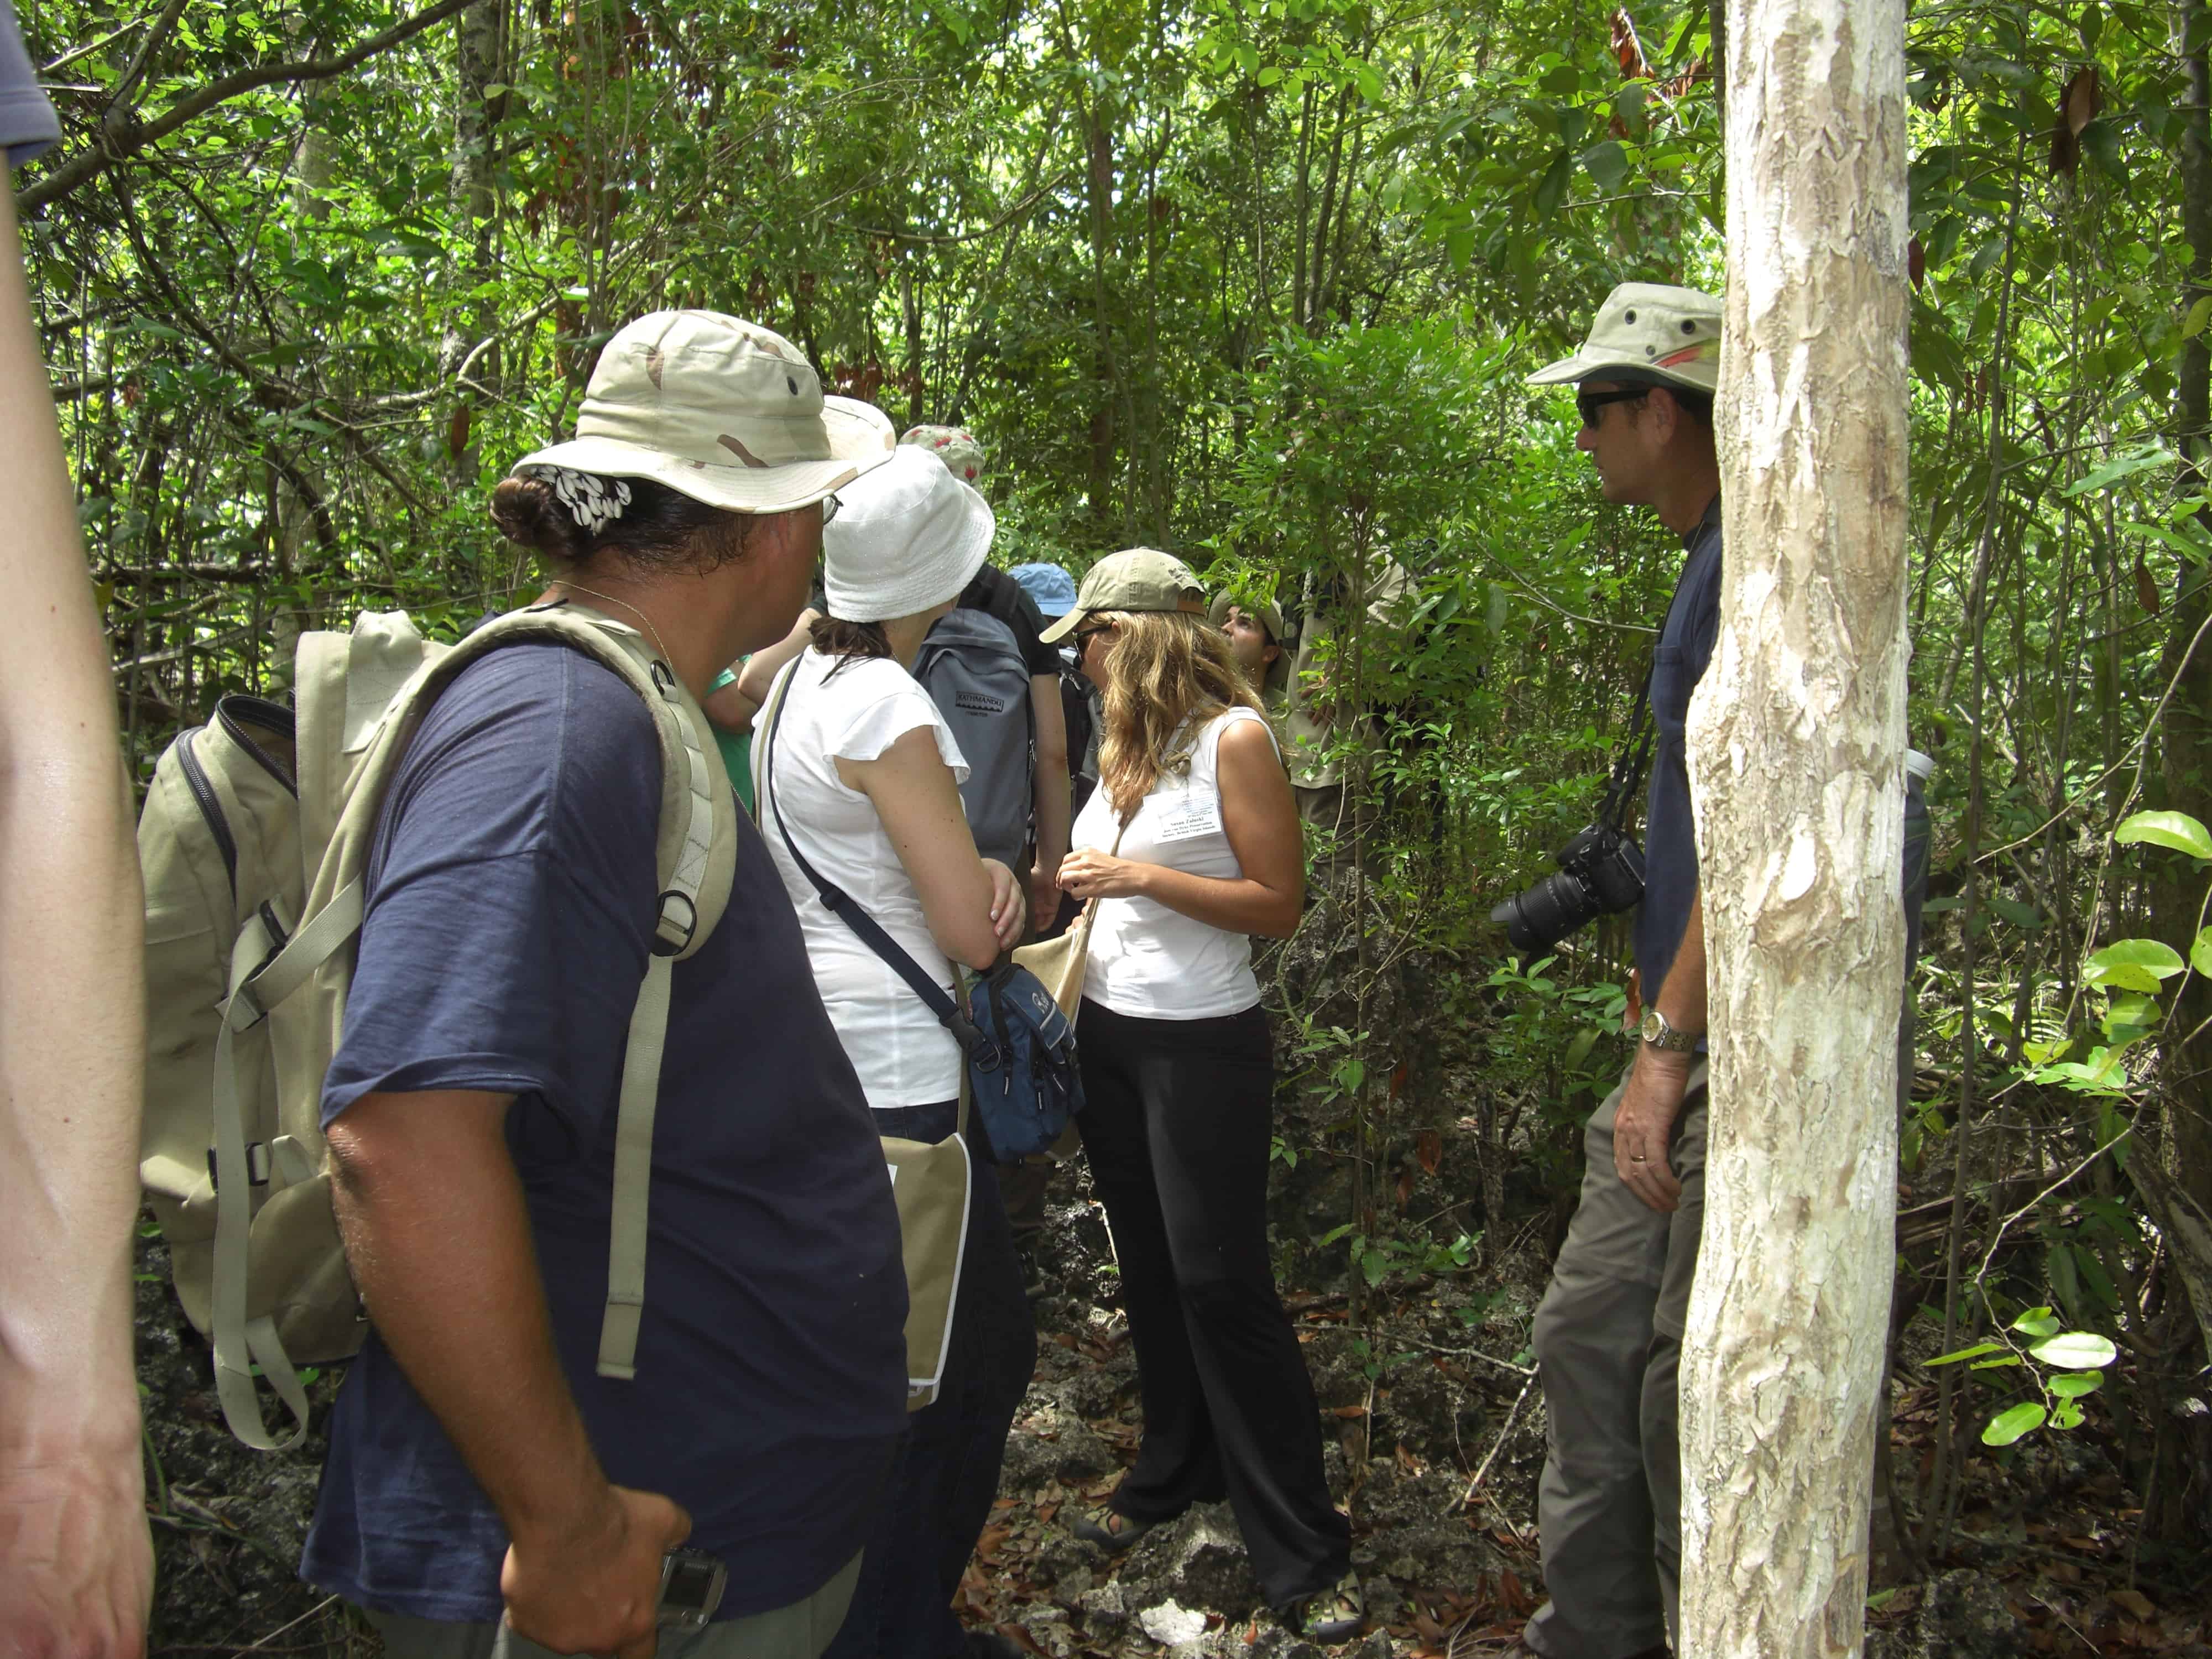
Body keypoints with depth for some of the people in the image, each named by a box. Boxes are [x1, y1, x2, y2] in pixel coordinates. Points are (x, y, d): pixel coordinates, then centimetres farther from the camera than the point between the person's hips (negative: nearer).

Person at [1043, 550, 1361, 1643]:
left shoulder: (1234, 736, -13)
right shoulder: (1126, 742, 8)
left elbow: (1279, 903, -15)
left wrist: (1142, 876, -20)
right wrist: (1071, 883, 0)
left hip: (1202, 1043, -7)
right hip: (1108, 1032, 7)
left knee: (1220, 1281, -4)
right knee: (1148, 1269, 16)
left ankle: (1303, 1552, 7)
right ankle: (1175, 1473, 34)